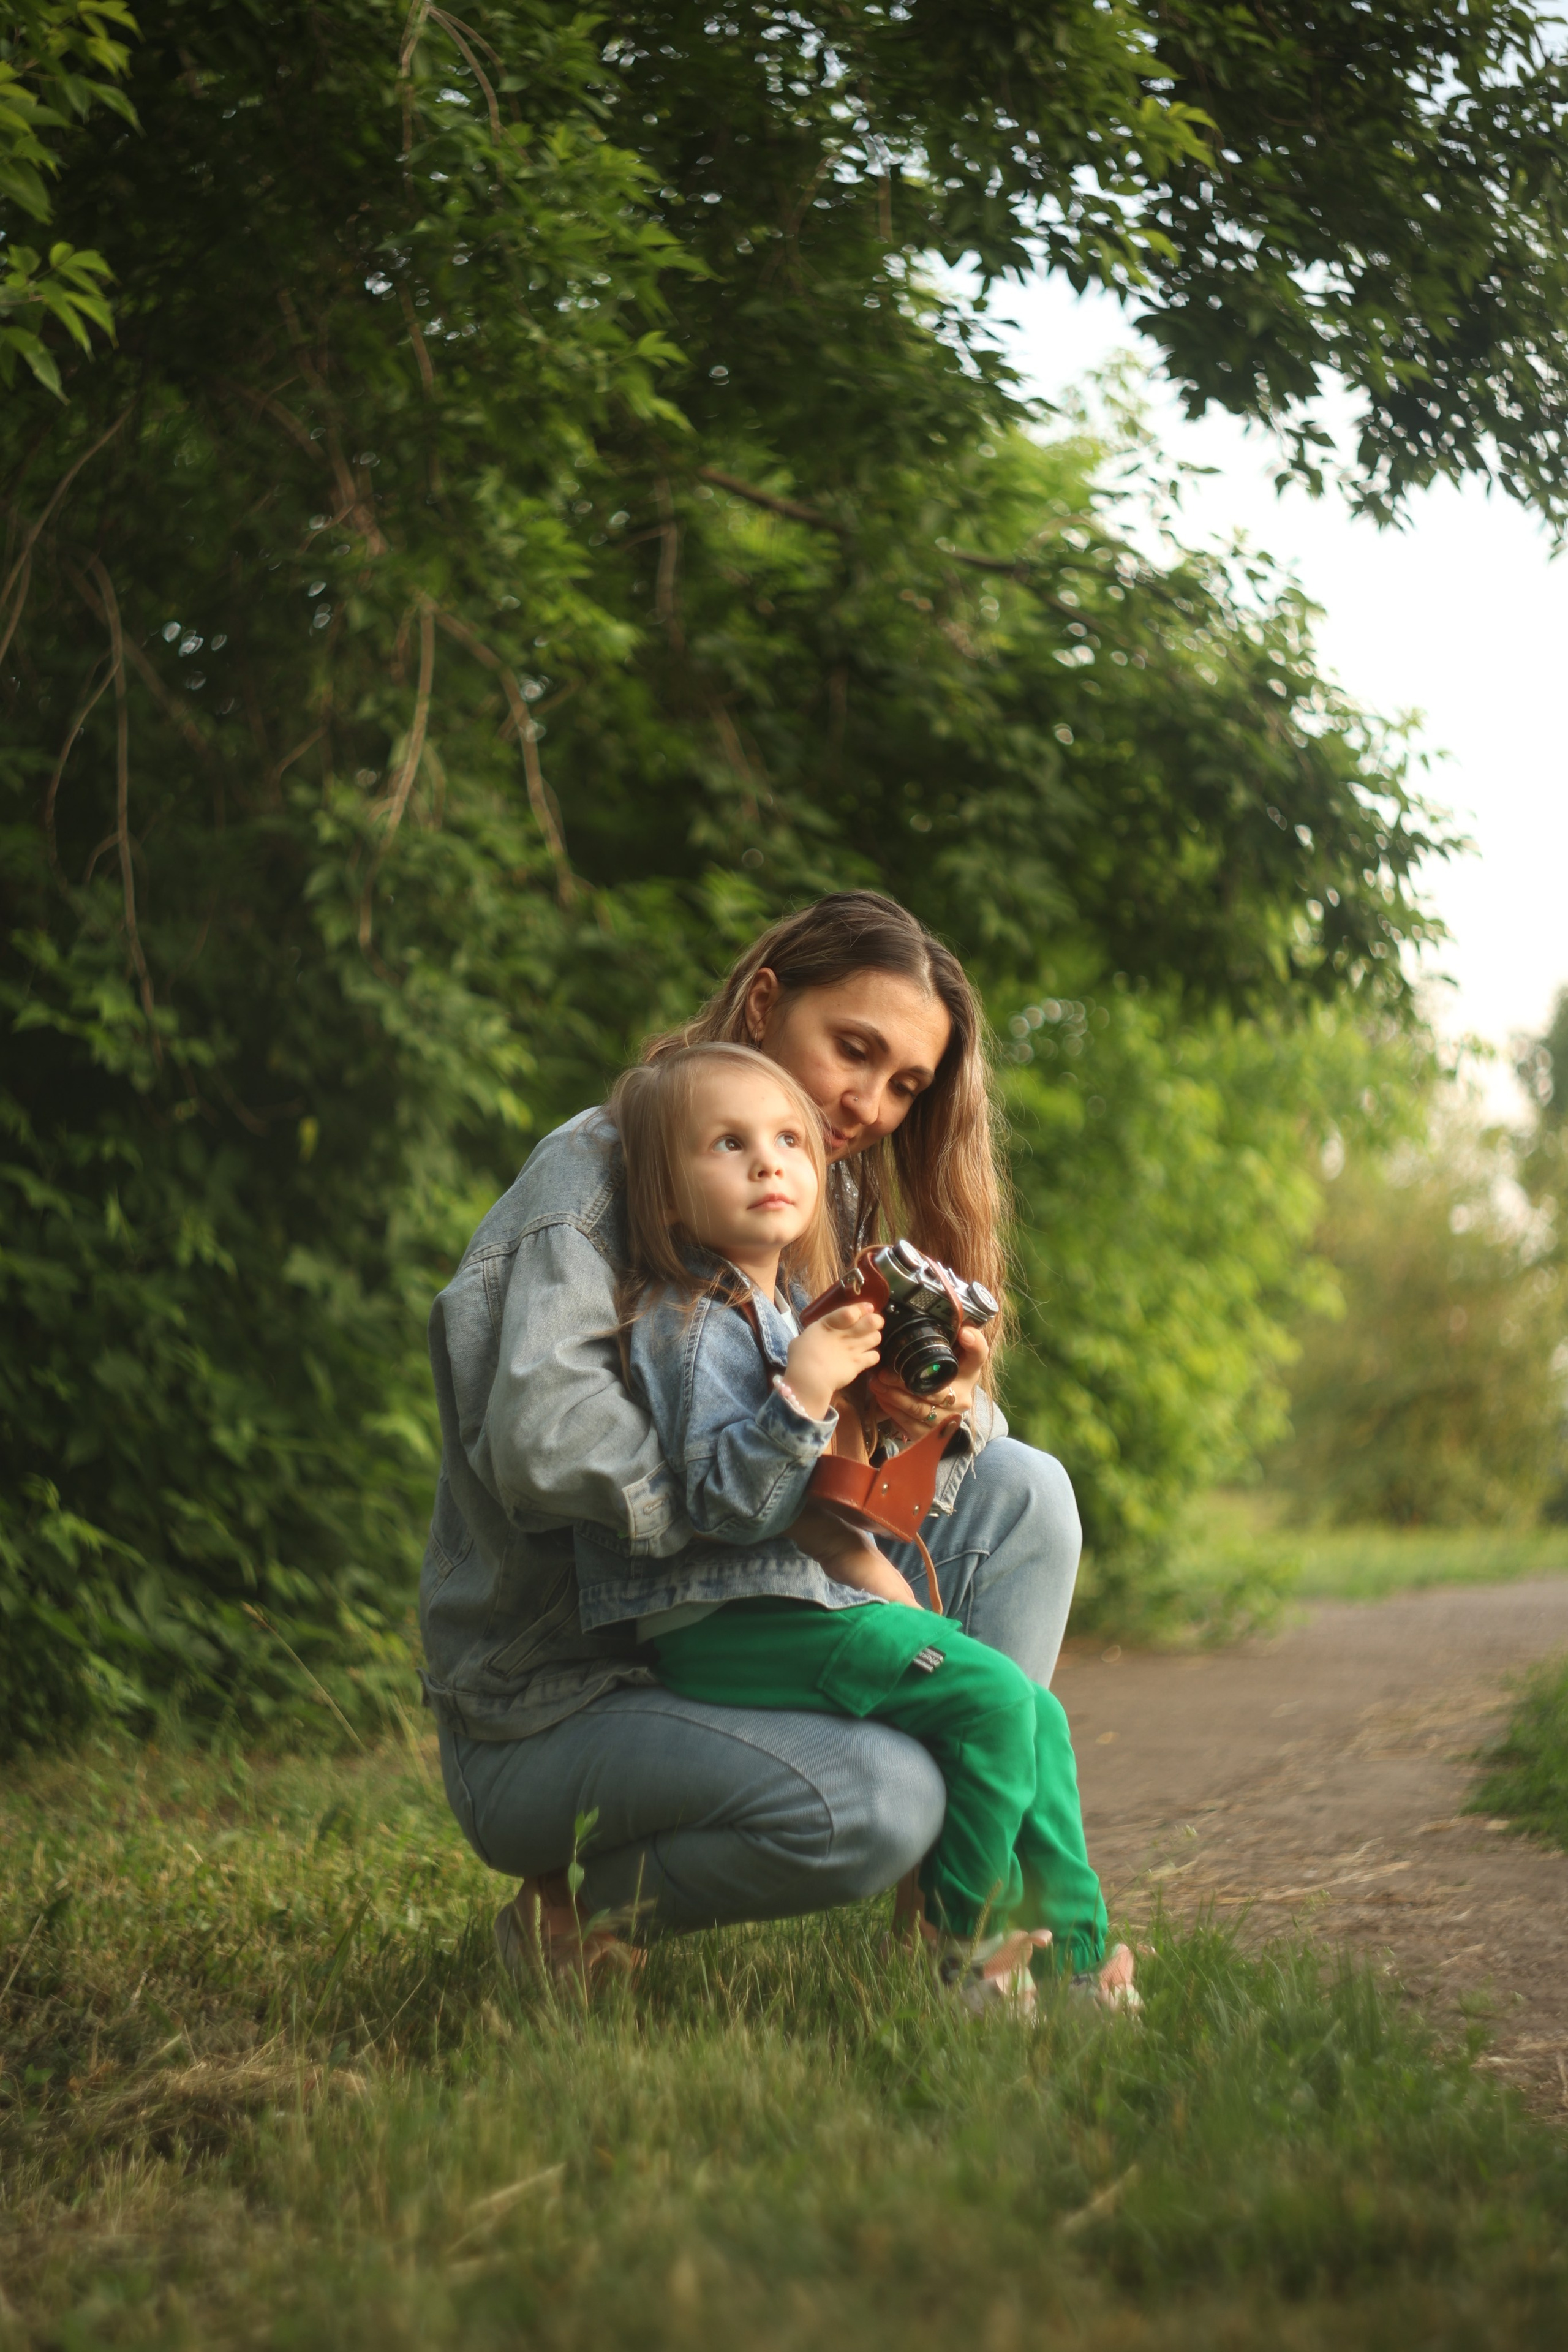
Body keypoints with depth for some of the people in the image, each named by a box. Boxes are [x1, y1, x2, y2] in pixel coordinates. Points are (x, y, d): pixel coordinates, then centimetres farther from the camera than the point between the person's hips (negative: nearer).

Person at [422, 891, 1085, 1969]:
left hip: (727, 1655, 8)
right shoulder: (601, 1168, -13)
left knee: (1021, 1490, -3)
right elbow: (546, 1441, -29)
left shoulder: (832, 1205, 12)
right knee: (875, 1802, -32)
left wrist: (947, 1412, -16)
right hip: (545, 1709, -8)